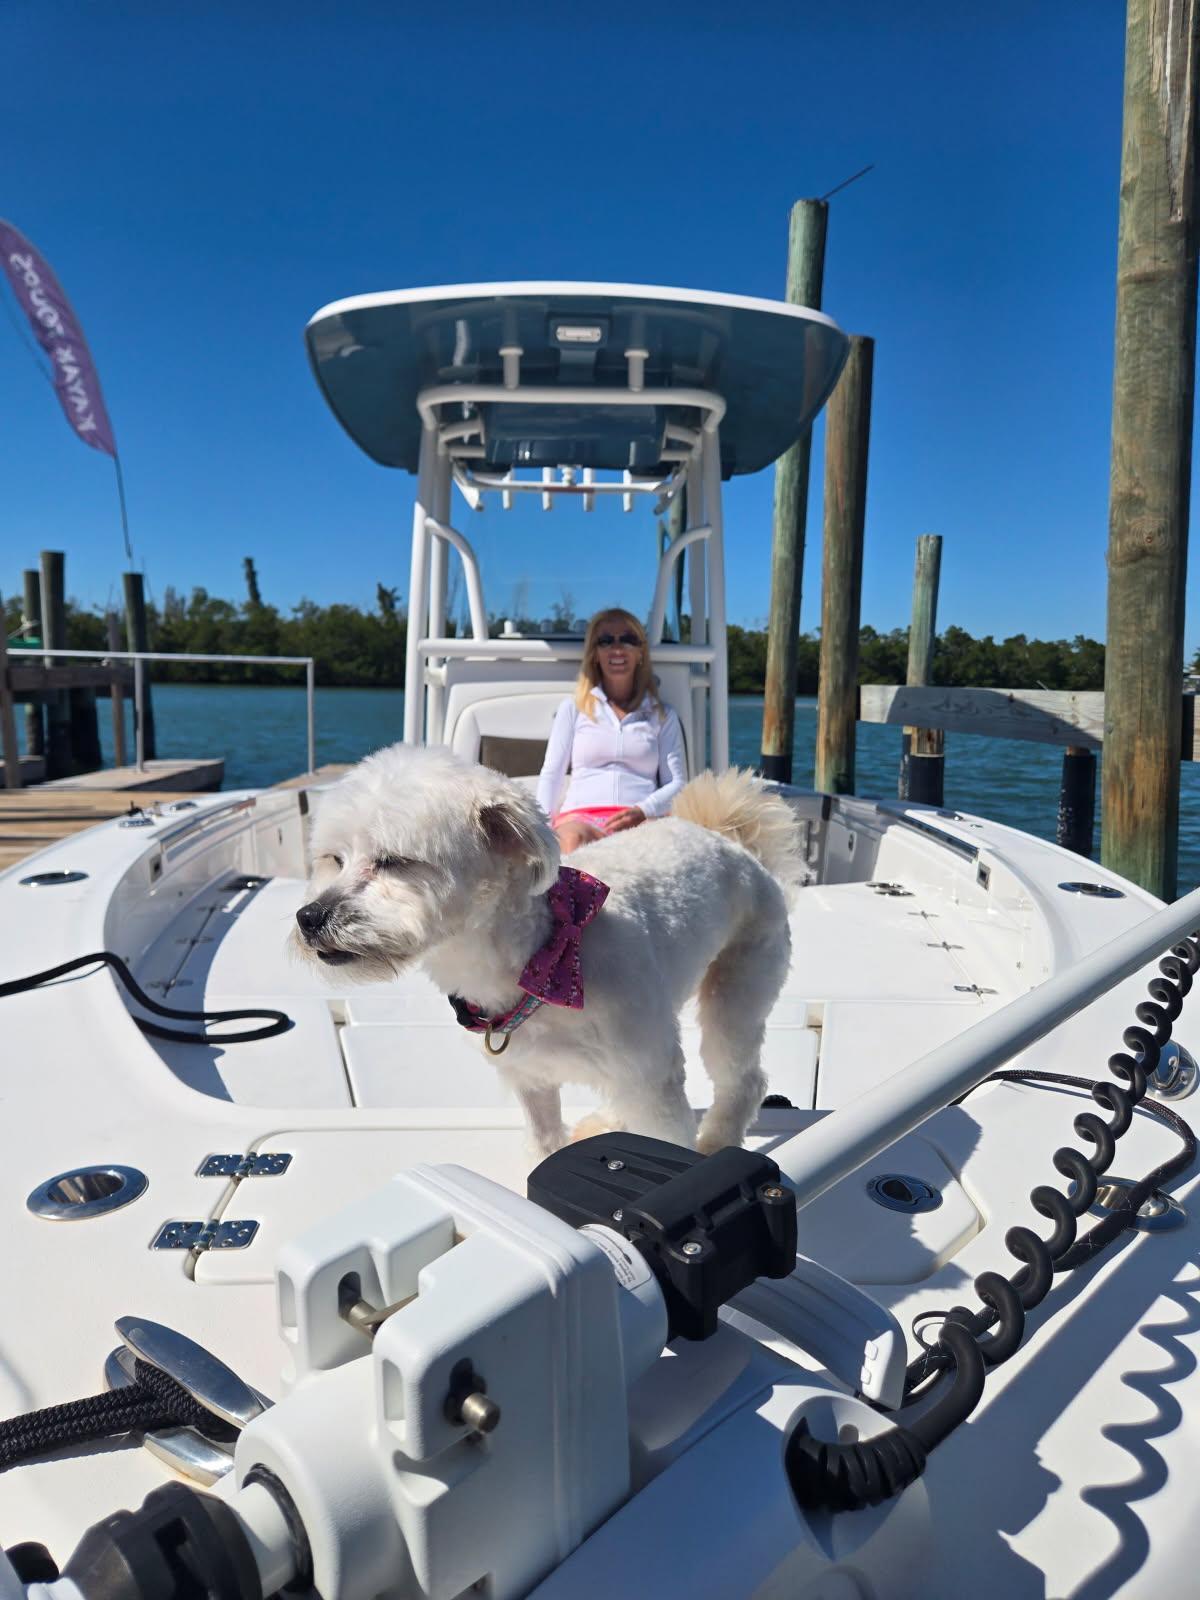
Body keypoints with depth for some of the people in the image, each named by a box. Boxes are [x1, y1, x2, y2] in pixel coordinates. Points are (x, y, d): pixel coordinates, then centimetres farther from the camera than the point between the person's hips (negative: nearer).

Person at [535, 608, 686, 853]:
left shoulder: (662, 715, 22)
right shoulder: (573, 709, 23)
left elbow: (676, 784, 13)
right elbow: (551, 775, 17)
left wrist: (642, 811, -10)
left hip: (640, 822, 0)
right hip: (580, 816, 0)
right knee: (574, 838, -40)